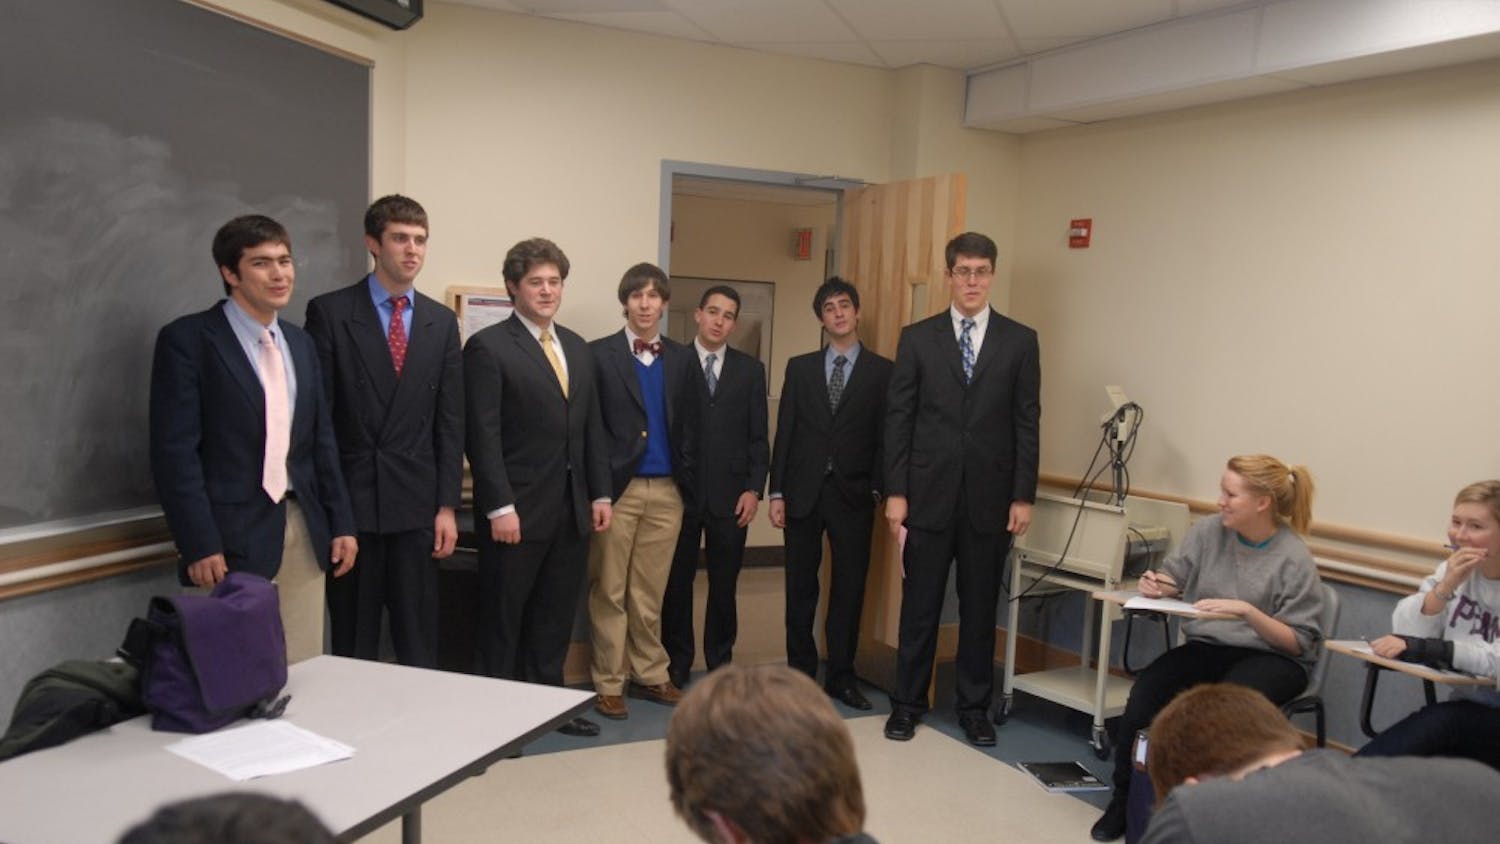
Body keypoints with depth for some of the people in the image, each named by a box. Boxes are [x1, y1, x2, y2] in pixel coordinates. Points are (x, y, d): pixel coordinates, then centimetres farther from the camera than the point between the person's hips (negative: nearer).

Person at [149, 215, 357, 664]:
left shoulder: (301, 343, 14)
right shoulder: (187, 339, -5)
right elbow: (174, 450, -10)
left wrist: (341, 524, 10)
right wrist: (199, 545, -14)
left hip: (304, 532, 6)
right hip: (232, 539, -5)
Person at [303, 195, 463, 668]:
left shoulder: (442, 322, 7)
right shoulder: (330, 312, -2)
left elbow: (450, 421, 7)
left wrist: (447, 506, 3)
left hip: (416, 504, 3)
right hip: (350, 500, -3)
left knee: (419, 643, 9)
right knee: (352, 644, 8)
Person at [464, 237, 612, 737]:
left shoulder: (577, 348, 13)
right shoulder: (488, 347, -7)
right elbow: (482, 435, -13)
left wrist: (600, 493, 9)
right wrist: (500, 507, -17)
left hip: (572, 509, 6)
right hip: (517, 510, -6)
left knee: (556, 617, 14)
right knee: (503, 620, 8)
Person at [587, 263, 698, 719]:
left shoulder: (682, 358, 11)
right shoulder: (599, 353, -1)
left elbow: (688, 425, 11)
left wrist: (686, 479, 3)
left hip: (666, 491, 3)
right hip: (618, 489, -3)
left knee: (650, 593, 11)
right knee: (610, 593, 5)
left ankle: (649, 675, 22)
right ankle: (609, 684, 14)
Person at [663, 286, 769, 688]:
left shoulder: (751, 369, 9)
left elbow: (758, 437, 7)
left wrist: (753, 489, -2)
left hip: (730, 496, 2)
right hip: (678, 492, -1)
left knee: (724, 586, 7)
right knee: (676, 583, 7)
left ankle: (720, 664, 21)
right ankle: (676, 663, 21)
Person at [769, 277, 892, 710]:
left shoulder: (883, 371, 3)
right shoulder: (800, 367, 8)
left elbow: (885, 439, 1)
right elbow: (784, 433, 5)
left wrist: (877, 490, -8)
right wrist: (776, 492, 0)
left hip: (853, 495, -1)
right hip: (802, 492, 1)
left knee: (850, 589, 5)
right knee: (800, 588, 8)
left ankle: (841, 676, 18)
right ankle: (801, 673, 20)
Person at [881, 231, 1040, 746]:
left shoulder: (1020, 341, 5)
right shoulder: (917, 338, 3)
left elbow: (1027, 423, 3)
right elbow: (898, 418, 1)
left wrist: (1023, 496, -2)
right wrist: (895, 491, -4)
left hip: (990, 497, 1)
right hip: (929, 493, 0)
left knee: (981, 607, 10)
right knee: (919, 604, 7)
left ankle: (974, 706, 24)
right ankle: (907, 703, 21)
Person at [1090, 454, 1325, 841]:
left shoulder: (1294, 559, -11)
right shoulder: (1208, 531, 0)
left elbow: (1298, 642, -8)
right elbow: (1176, 576, 14)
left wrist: (1247, 611, -23)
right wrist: (1156, 584, -10)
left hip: (1271, 657, -4)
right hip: (1207, 646, 4)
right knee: (1145, 691, -24)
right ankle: (1125, 799, -6)